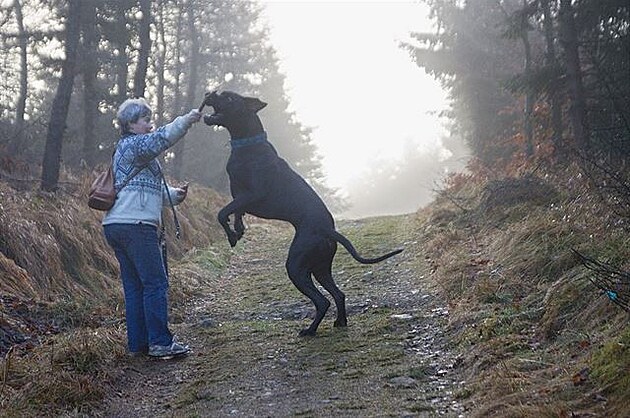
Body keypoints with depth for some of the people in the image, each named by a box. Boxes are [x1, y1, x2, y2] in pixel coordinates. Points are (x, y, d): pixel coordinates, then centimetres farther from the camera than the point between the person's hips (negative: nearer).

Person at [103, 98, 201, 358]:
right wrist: (186, 121, -23)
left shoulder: (124, 150, 27)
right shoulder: (132, 144, -5)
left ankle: (138, 344, 14)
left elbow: (148, 188, 27)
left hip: (115, 226, 10)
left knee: (134, 286, 11)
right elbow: (161, 139, -24)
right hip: (135, 224, -10)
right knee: (156, 283, -6)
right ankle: (160, 343, -3)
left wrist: (173, 195, 15)